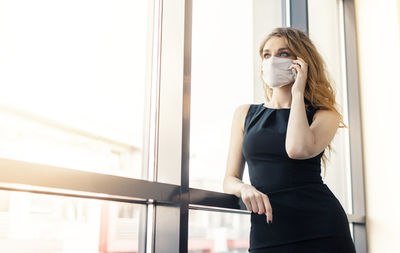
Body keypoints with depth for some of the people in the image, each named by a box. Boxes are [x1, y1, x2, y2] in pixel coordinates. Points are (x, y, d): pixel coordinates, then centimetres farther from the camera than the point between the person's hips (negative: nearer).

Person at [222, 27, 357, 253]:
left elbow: (298, 149, -20)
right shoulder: (245, 114, 12)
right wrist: (245, 189, -13)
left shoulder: (325, 115, 3)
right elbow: (230, 180, 11)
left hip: (320, 228, -2)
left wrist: (297, 93, -7)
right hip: (266, 234, 3)